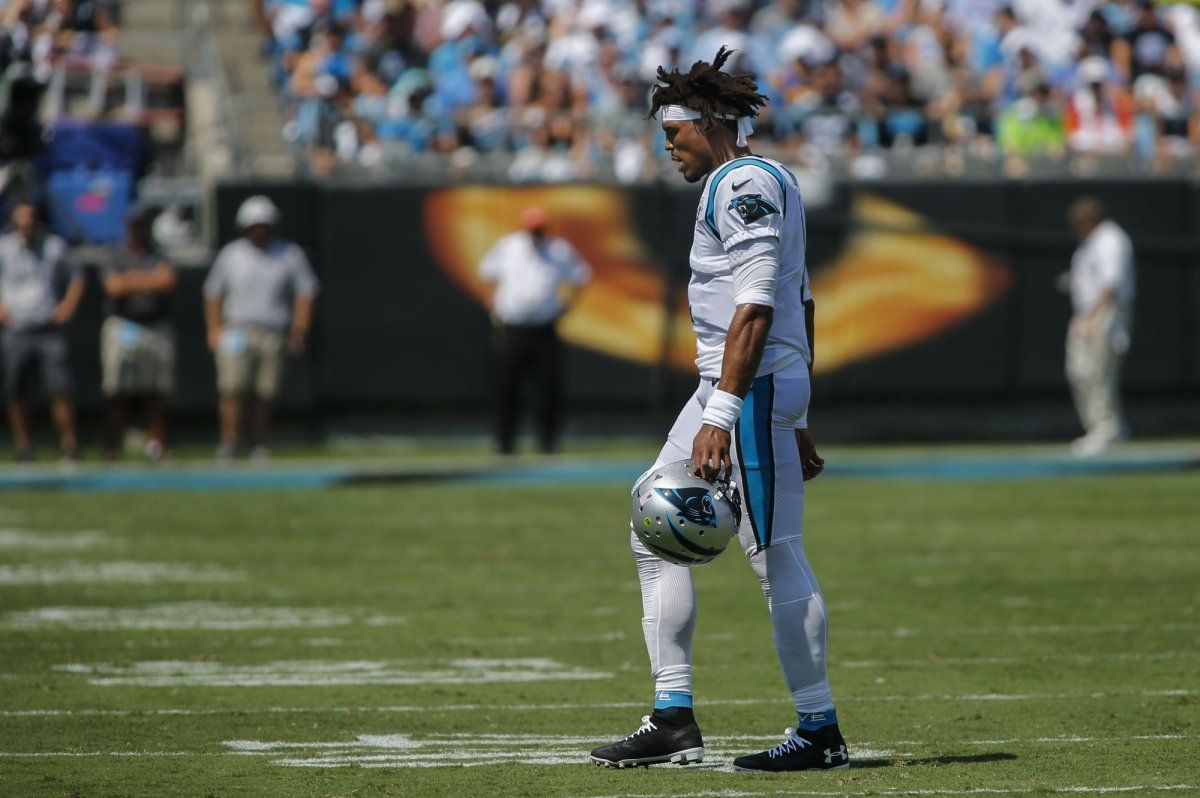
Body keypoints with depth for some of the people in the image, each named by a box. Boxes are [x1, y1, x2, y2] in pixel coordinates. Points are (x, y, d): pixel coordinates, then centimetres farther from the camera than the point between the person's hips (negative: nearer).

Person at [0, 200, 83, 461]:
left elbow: (75, 278, 19)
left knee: (60, 390, -8)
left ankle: (69, 445, -5)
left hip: (50, 330, 0)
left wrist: (68, 306, 5)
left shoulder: (54, 246, 6)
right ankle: (23, 445, 9)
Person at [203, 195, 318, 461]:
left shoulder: (289, 255, 6)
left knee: (264, 394, 0)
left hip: (274, 336, 0)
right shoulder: (231, 254, 8)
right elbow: (213, 292, 14)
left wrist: (299, 330, -1)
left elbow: (306, 292, 8)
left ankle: (259, 446, 10)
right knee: (233, 389, -15)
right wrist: (214, 328, 4)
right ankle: (228, 444, -16)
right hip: (237, 330, 0)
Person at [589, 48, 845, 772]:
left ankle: (821, 731, -3)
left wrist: (721, 416, -26)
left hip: (754, 386, -11)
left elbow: (757, 305, -21)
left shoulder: (744, 184, -12)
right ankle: (674, 719, 11)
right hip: (724, 385, 11)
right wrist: (798, 421, 24)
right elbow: (800, 302, 22)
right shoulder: (768, 182, 20)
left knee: (776, 555, -8)